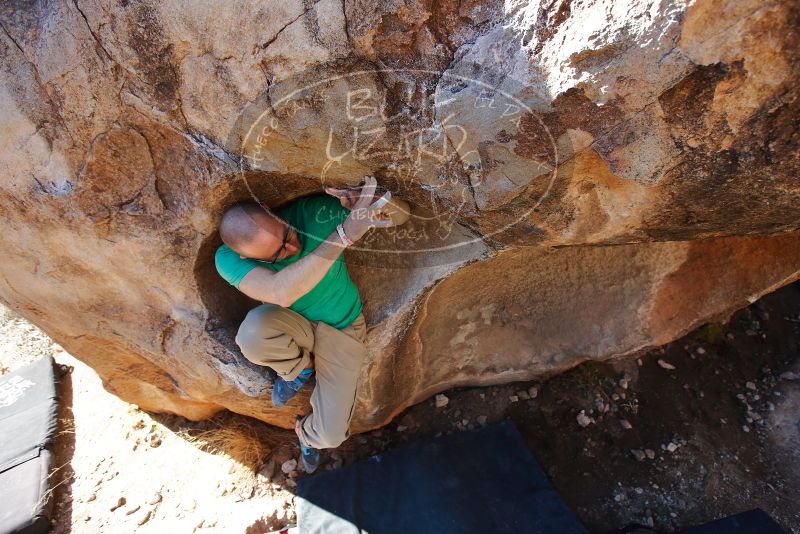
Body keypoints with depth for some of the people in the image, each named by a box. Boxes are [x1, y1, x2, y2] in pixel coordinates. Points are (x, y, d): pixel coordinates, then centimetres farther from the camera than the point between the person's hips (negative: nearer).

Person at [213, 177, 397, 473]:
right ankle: (301, 367, 0)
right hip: (291, 326, 0)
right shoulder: (229, 258, -25)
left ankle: (306, 431, 33)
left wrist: (368, 204, -43)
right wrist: (345, 234, -51)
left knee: (330, 436, -8)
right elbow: (282, 293, -45)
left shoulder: (314, 212, -25)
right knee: (255, 329, -37)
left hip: (342, 330, 0)